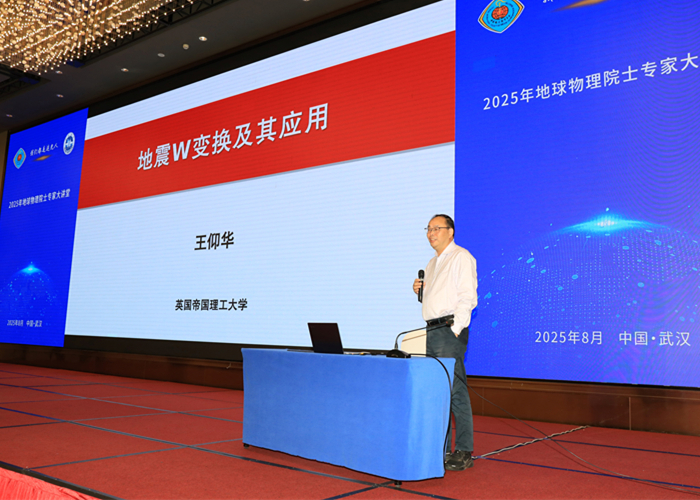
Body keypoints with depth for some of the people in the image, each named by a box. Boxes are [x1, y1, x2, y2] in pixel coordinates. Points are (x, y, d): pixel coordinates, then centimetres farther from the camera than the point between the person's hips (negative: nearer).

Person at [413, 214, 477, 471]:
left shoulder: (461, 257, -5)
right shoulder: (433, 263, 22)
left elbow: (468, 297, -13)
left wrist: (455, 330, -18)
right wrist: (420, 290, 7)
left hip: (450, 330, -9)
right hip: (432, 331, 9)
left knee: (456, 392, -8)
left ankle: (463, 452, -1)